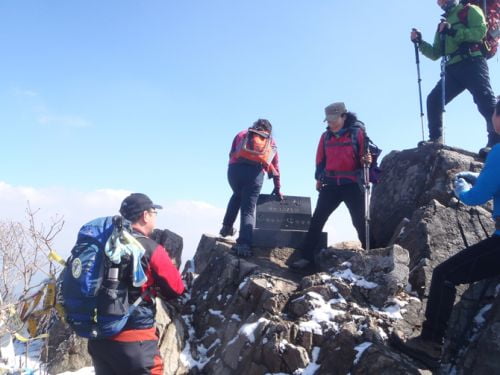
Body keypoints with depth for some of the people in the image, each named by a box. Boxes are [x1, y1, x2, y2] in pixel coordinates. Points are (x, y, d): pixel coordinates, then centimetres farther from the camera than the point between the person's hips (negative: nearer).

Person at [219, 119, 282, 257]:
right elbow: (275, 166, 28)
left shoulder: (242, 134, 29)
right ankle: (244, 244, -11)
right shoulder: (271, 141, 28)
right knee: (248, 209, 2)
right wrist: (277, 189, 33)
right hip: (255, 171, -1)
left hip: (235, 168, 2)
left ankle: (227, 227, 31)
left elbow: (231, 154, 21)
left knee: (237, 196, 31)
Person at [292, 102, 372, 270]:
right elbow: (320, 159, 16)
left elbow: (364, 157, -2)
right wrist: (319, 178, 10)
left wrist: (367, 160, -24)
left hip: (352, 184, -3)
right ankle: (307, 256, 5)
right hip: (331, 184, 4)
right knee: (317, 220, 0)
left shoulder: (358, 133, -3)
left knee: (360, 222, 0)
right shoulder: (326, 136, 9)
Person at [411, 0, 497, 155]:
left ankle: (495, 142, -21)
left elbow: (480, 31, -10)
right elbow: (435, 54, 22)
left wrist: (453, 31, -19)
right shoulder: (442, 24, 28)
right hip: (453, 70, 7)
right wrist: (420, 42, 8)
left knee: (485, 101, -16)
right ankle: (435, 138, 0)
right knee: (433, 100, -5)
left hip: (472, 64, -6)